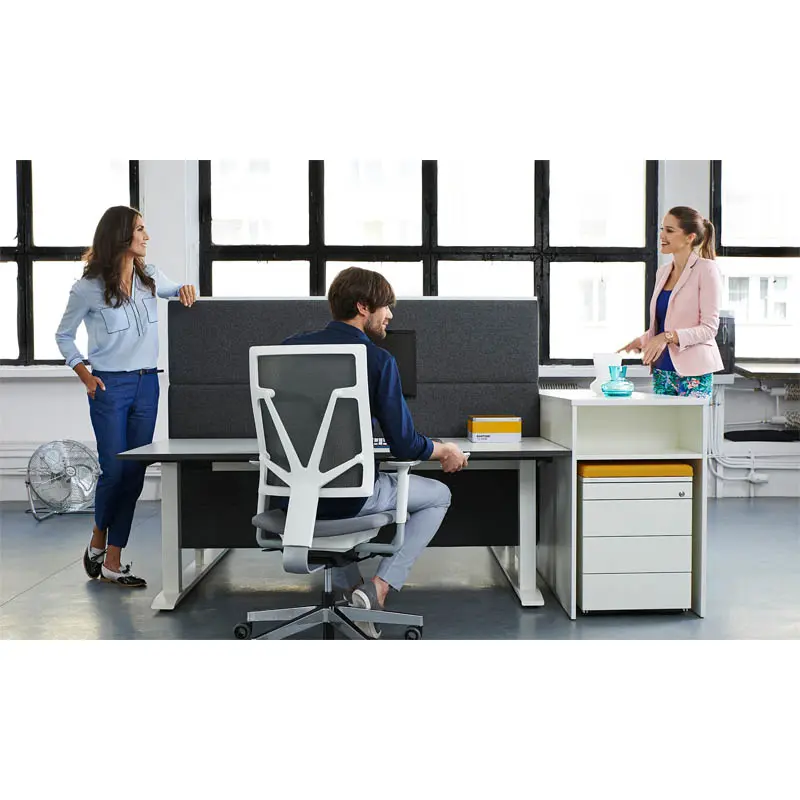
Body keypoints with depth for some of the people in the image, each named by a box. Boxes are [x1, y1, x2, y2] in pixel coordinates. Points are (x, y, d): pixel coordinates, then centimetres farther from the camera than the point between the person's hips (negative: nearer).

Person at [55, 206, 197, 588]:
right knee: (114, 471, -5)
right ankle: (98, 541, 25)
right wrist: (85, 375, -6)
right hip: (111, 386, -5)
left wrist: (183, 290, 7)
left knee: (134, 474, 3)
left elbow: (172, 290, 31)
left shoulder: (149, 276, 8)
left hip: (147, 384, 5)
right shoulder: (88, 288, -6)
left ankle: (112, 562, 11)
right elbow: (64, 336, 5)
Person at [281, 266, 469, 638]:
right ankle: (379, 588, 6)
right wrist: (446, 450, 10)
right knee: (438, 496, 19)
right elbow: (405, 446, -11)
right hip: (346, 497, -5)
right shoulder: (378, 360, -11)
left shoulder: (292, 346, 4)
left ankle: (349, 586, 33)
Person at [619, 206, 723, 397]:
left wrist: (668, 336, -22)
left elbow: (709, 327, -11)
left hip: (693, 373, -6)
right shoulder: (663, 272, 14)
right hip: (661, 371, 6)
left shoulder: (706, 269, -6)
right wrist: (641, 341, 3)